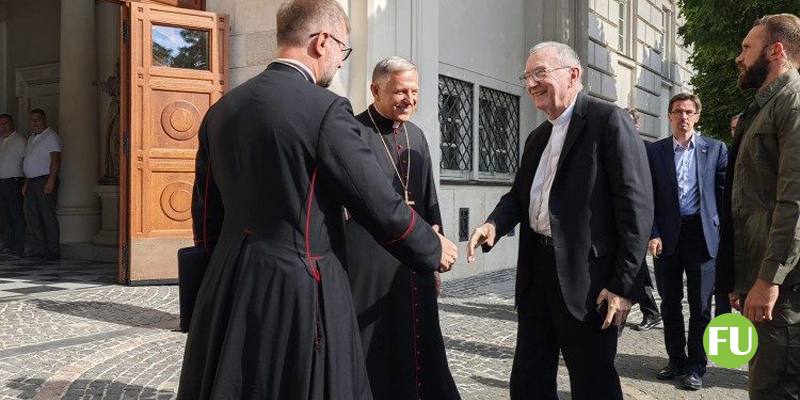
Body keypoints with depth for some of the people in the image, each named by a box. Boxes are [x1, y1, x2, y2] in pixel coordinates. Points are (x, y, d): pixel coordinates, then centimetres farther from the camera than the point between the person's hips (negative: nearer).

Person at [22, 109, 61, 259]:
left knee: (48, 216, -8)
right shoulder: (31, 138, 20)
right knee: (33, 216, 9)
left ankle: (54, 251, -3)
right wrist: (26, 183, 18)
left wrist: (51, 181, -23)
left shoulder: (51, 137, -7)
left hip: (45, 180, -9)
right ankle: (39, 250, 15)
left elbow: (56, 161, -16)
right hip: (31, 181, 9)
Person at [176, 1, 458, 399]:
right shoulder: (326, 109, -15)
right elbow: (382, 207, -12)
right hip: (298, 292, -7)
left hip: (229, 290, 7)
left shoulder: (222, 109, 6)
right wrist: (434, 248, 6)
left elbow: (206, 217, 12)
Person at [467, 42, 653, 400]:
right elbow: (519, 194, 19)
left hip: (588, 277, -7)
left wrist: (623, 284, -18)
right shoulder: (537, 137, 17)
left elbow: (637, 205, -14)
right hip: (537, 272, 8)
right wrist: (494, 225, -5)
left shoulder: (608, 120, -9)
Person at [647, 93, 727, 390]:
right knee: (670, 304, 10)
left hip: (702, 234, -1)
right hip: (667, 235, 1)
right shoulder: (655, 151, 5)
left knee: (700, 305, 4)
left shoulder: (715, 149, 5)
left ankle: (696, 366, 17)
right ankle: (676, 360, 24)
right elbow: (648, 197, 3)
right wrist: (653, 234, -6)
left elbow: (724, 193, 4)